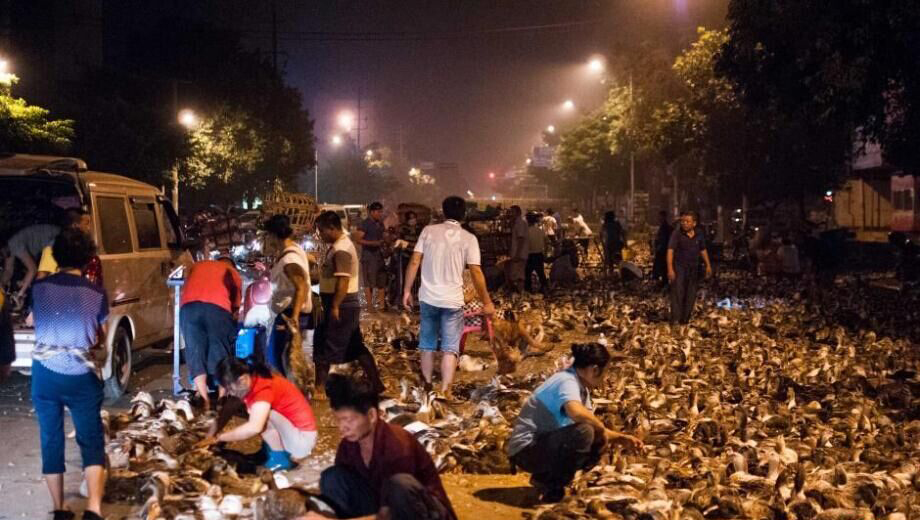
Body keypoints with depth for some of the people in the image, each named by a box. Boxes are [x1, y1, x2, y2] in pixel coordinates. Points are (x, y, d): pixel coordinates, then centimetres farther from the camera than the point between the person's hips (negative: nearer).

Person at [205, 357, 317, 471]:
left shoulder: (263, 388, -25)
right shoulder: (252, 382, 0)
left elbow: (254, 428, -36)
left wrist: (217, 438, -26)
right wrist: (209, 437, -7)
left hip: (302, 439, -9)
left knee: (261, 413, -24)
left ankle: (279, 458, -8)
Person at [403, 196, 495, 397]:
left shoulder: (429, 231, 2)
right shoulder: (468, 238, -3)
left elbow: (414, 262, -2)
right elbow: (476, 272, -7)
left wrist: (407, 290, 6)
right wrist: (487, 302, 1)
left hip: (428, 297, 2)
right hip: (452, 300, -2)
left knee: (427, 345, 17)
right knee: (450, 348, 3)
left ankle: (427, 387, 28)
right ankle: (445, 391, -5)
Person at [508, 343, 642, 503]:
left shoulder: (581, 387, 10)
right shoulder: (567, 382, -19)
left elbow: (593, 425, 20)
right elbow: (576, 412, -41)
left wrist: (621, 439, 9)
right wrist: (601, 428, -23)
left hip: (545, 444, 10)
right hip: (526, 449, -10)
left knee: (596, 445, 4)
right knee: (583, 433, -28)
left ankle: (547, 477, 9)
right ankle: (549, 484, -11)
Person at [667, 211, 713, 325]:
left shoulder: (699, 235, 5)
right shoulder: (677, 234, -10)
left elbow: (703, 251, 18)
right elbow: (670, 251, -15)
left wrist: (708, 265, 10)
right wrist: (670, 269, -23)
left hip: (694, 269, 5)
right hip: (679, 268, -5)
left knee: (691, 296, 8)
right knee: (677, 294, -12)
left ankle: (685, 320, 18)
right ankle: (675, 320, -14)